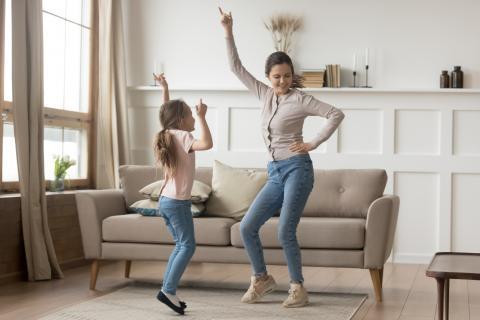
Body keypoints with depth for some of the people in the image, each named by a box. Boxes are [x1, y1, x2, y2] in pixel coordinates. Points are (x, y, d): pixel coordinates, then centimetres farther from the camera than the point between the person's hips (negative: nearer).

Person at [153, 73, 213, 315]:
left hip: (166, 200, 9)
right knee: (188, 246, -6)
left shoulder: (168, 135, 11)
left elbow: (168, 114, 30)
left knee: (180, 245, 15)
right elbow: (207, 143, -32)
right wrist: (202, 117, -24)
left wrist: (165, 89, 31)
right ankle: (168, 290, -13)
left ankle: (168, 289, 11)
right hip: (178, 202, -9)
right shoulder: (182, 137, -14)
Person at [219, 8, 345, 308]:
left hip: (296, 169, -6)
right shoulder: (265, 94, 11)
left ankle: (298, 288, 6)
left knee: (286, 233, -10)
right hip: (275, 173, 6)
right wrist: (228, 32, 6)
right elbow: (236, 67, 12)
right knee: (247, 227, 1)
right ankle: (262, 278, 19)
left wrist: (314, 143, -12)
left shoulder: (300, 99, -5)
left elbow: (336, 114, -11)